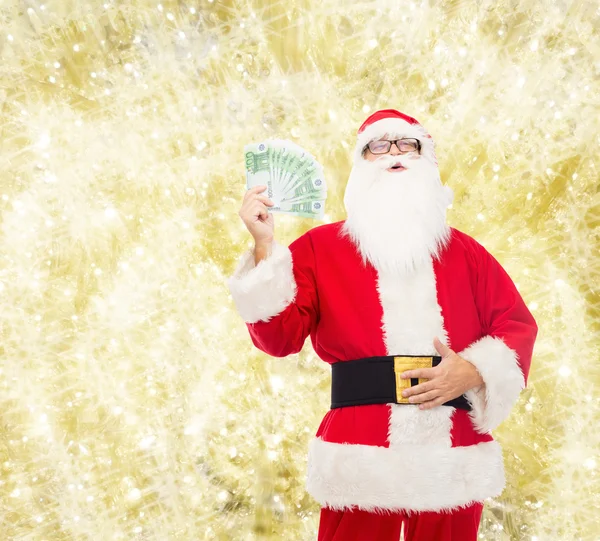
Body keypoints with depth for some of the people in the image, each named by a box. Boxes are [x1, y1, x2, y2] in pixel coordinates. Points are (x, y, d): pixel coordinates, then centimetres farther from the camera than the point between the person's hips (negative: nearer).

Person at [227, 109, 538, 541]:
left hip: (455, 460, 3)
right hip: (361, 460, -2)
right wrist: (265, 246, -14)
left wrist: (474, 372, -8)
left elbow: (518, 325, 10)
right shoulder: (320, 246, 5)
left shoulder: (462, 250, 11)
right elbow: (280, 337, -5)